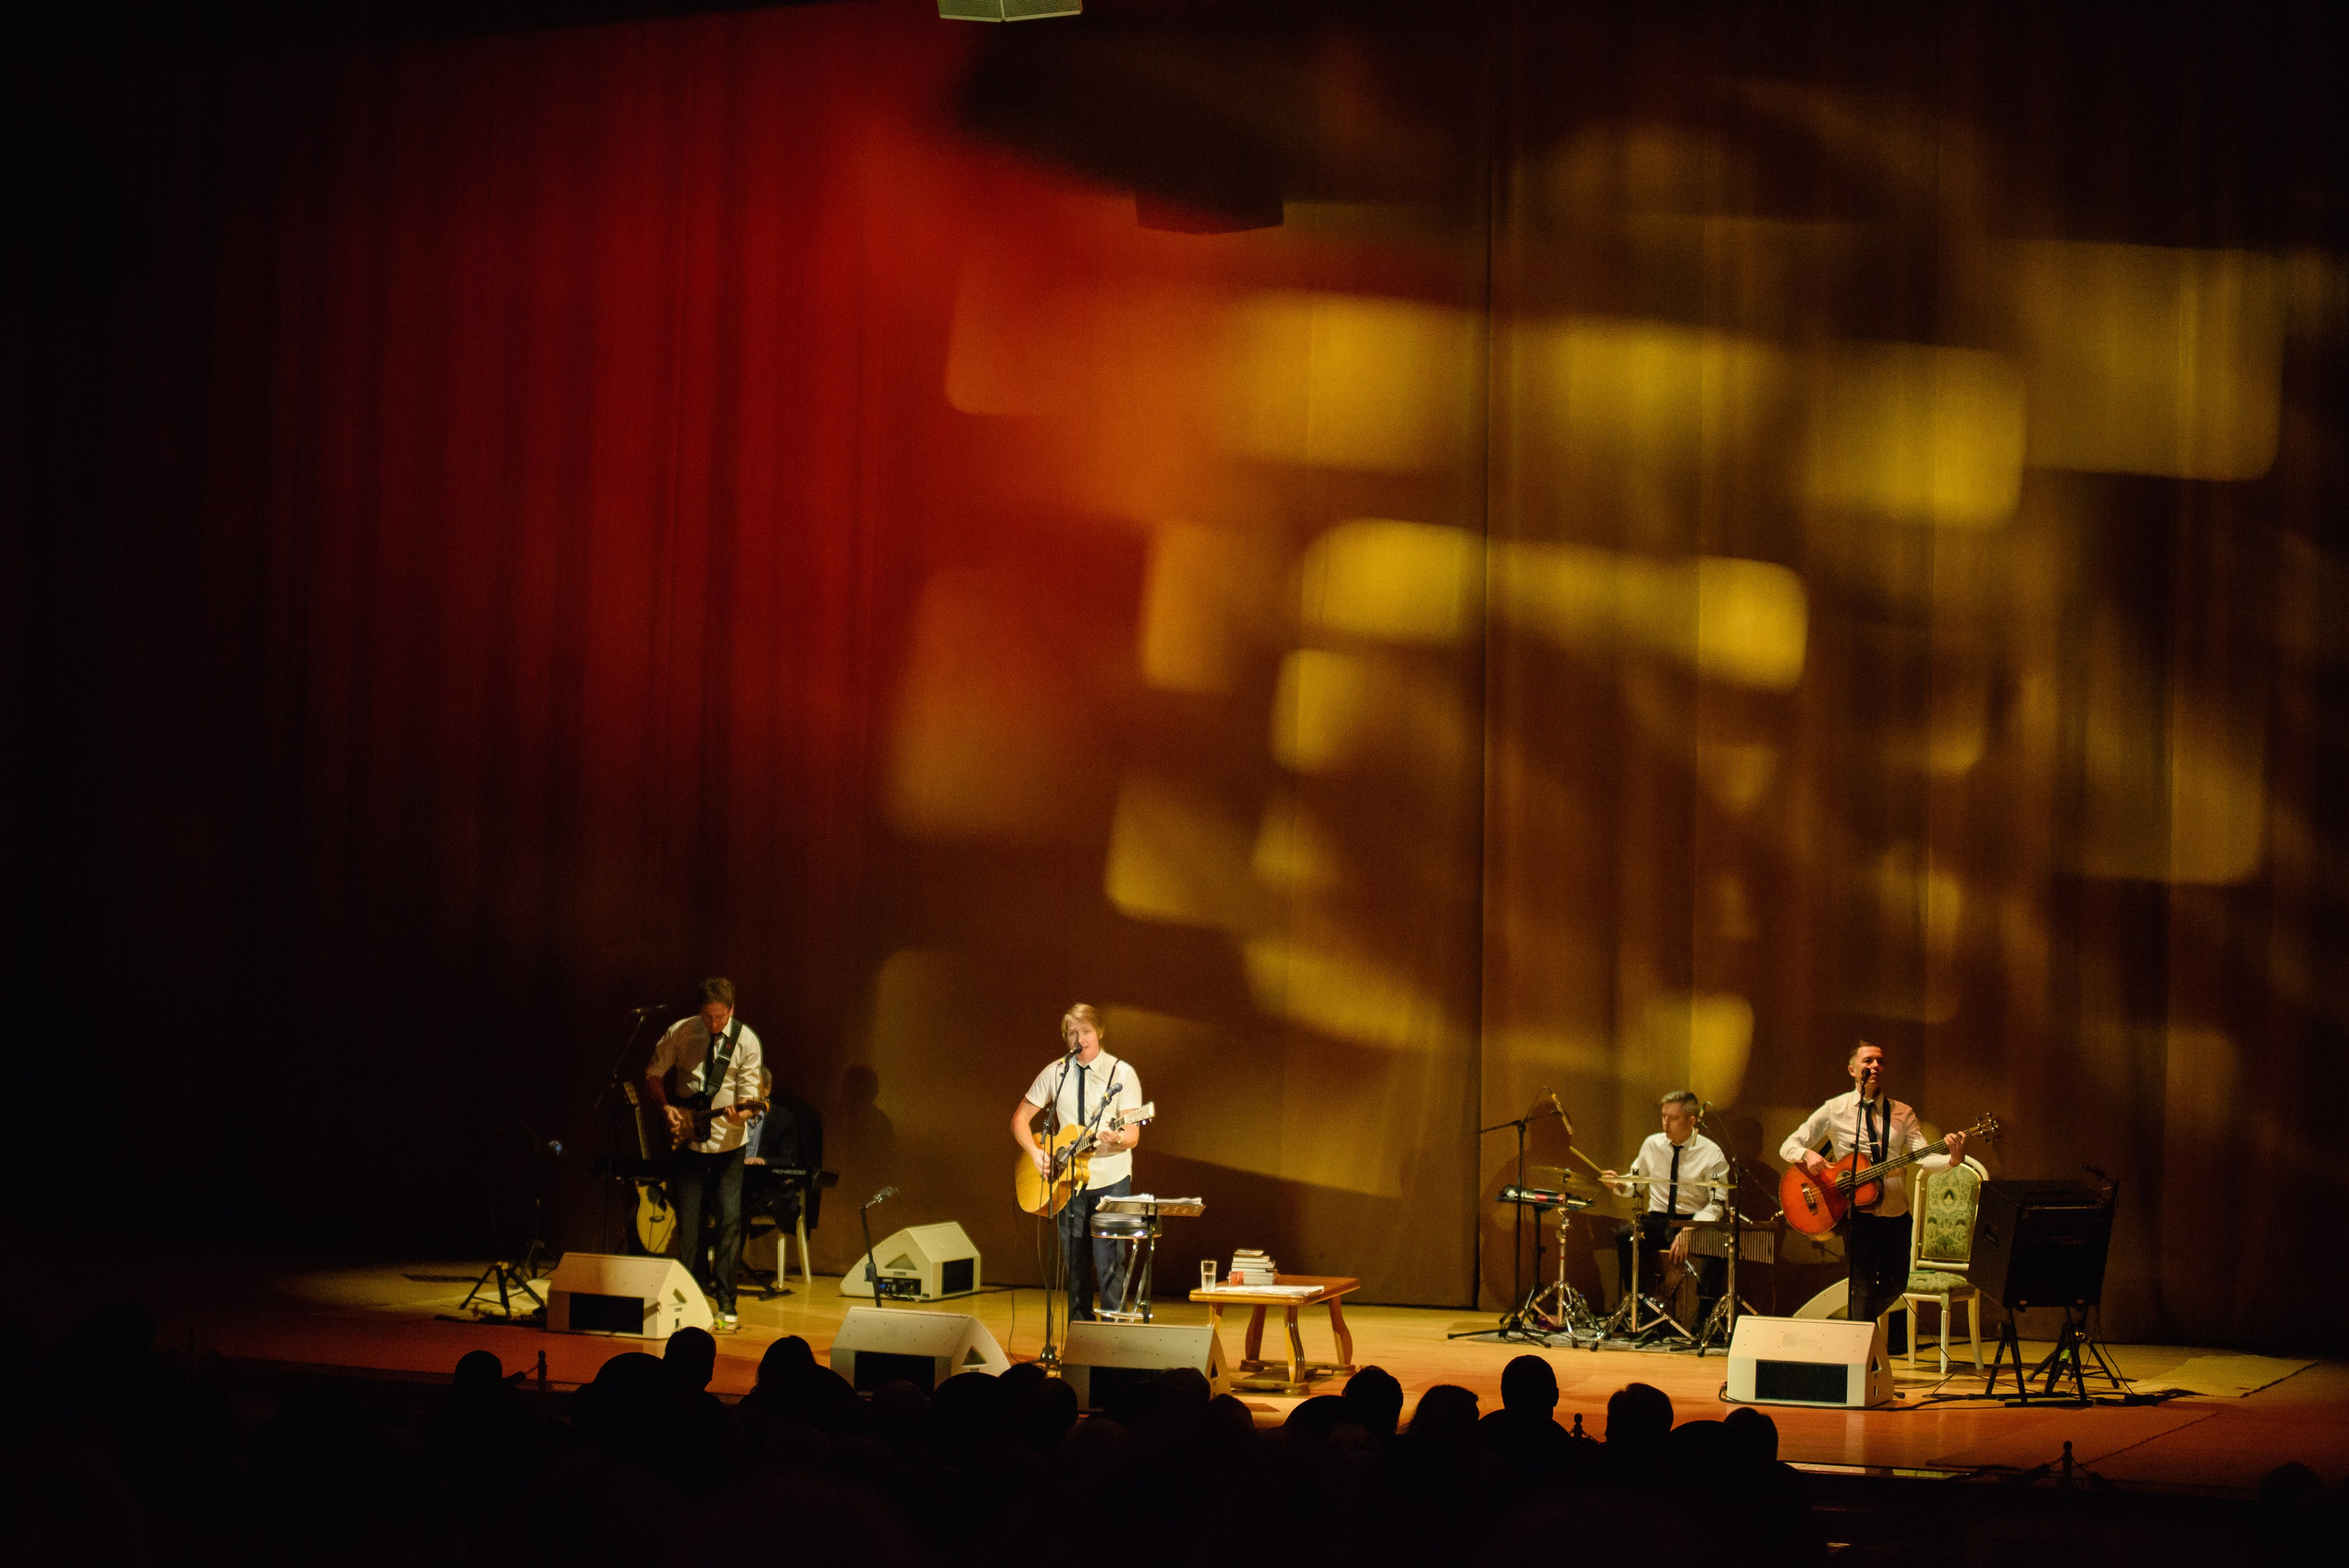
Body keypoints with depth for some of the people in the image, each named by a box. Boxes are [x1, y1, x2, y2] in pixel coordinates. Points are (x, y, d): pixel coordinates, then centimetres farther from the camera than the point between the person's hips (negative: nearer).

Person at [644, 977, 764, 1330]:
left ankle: (724, 1302, -3)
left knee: (730, 1219, -9)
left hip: (727, 1143, -1)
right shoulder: (679, 1033, -3)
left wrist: (740, 1112, -31)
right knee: (688, 1223, 1)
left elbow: (749, 1095, -9)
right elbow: (652, 1075, 8)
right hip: (687, 1140, 1)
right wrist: (666, 1108, -7)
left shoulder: (746, 1041, -8)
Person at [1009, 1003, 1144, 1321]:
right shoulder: (1056, 1073, 4)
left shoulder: (1121, 1073, -5)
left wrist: (1117, 1139, -33)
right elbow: (1020, 1118, 11)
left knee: (1109, 1264, -10)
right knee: (1075, 1265, 6)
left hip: (1110, 1179, -3)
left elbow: (1133, 1136, -9)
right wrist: (1036, 1153, -6)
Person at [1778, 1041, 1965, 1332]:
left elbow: (1923, 1158, -5)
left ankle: (1855, 1317, 39)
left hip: (1895, 1211, 4)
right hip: (1857, 1210, -4)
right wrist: (1807, 1154, -21)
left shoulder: (1902, 1113, 8)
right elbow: (1788, 1147, 2)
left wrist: (1951, 1158, -27)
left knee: (1895, 1285, 11)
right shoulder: (1835, 1111, 2)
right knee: (1864, 1287, -12)